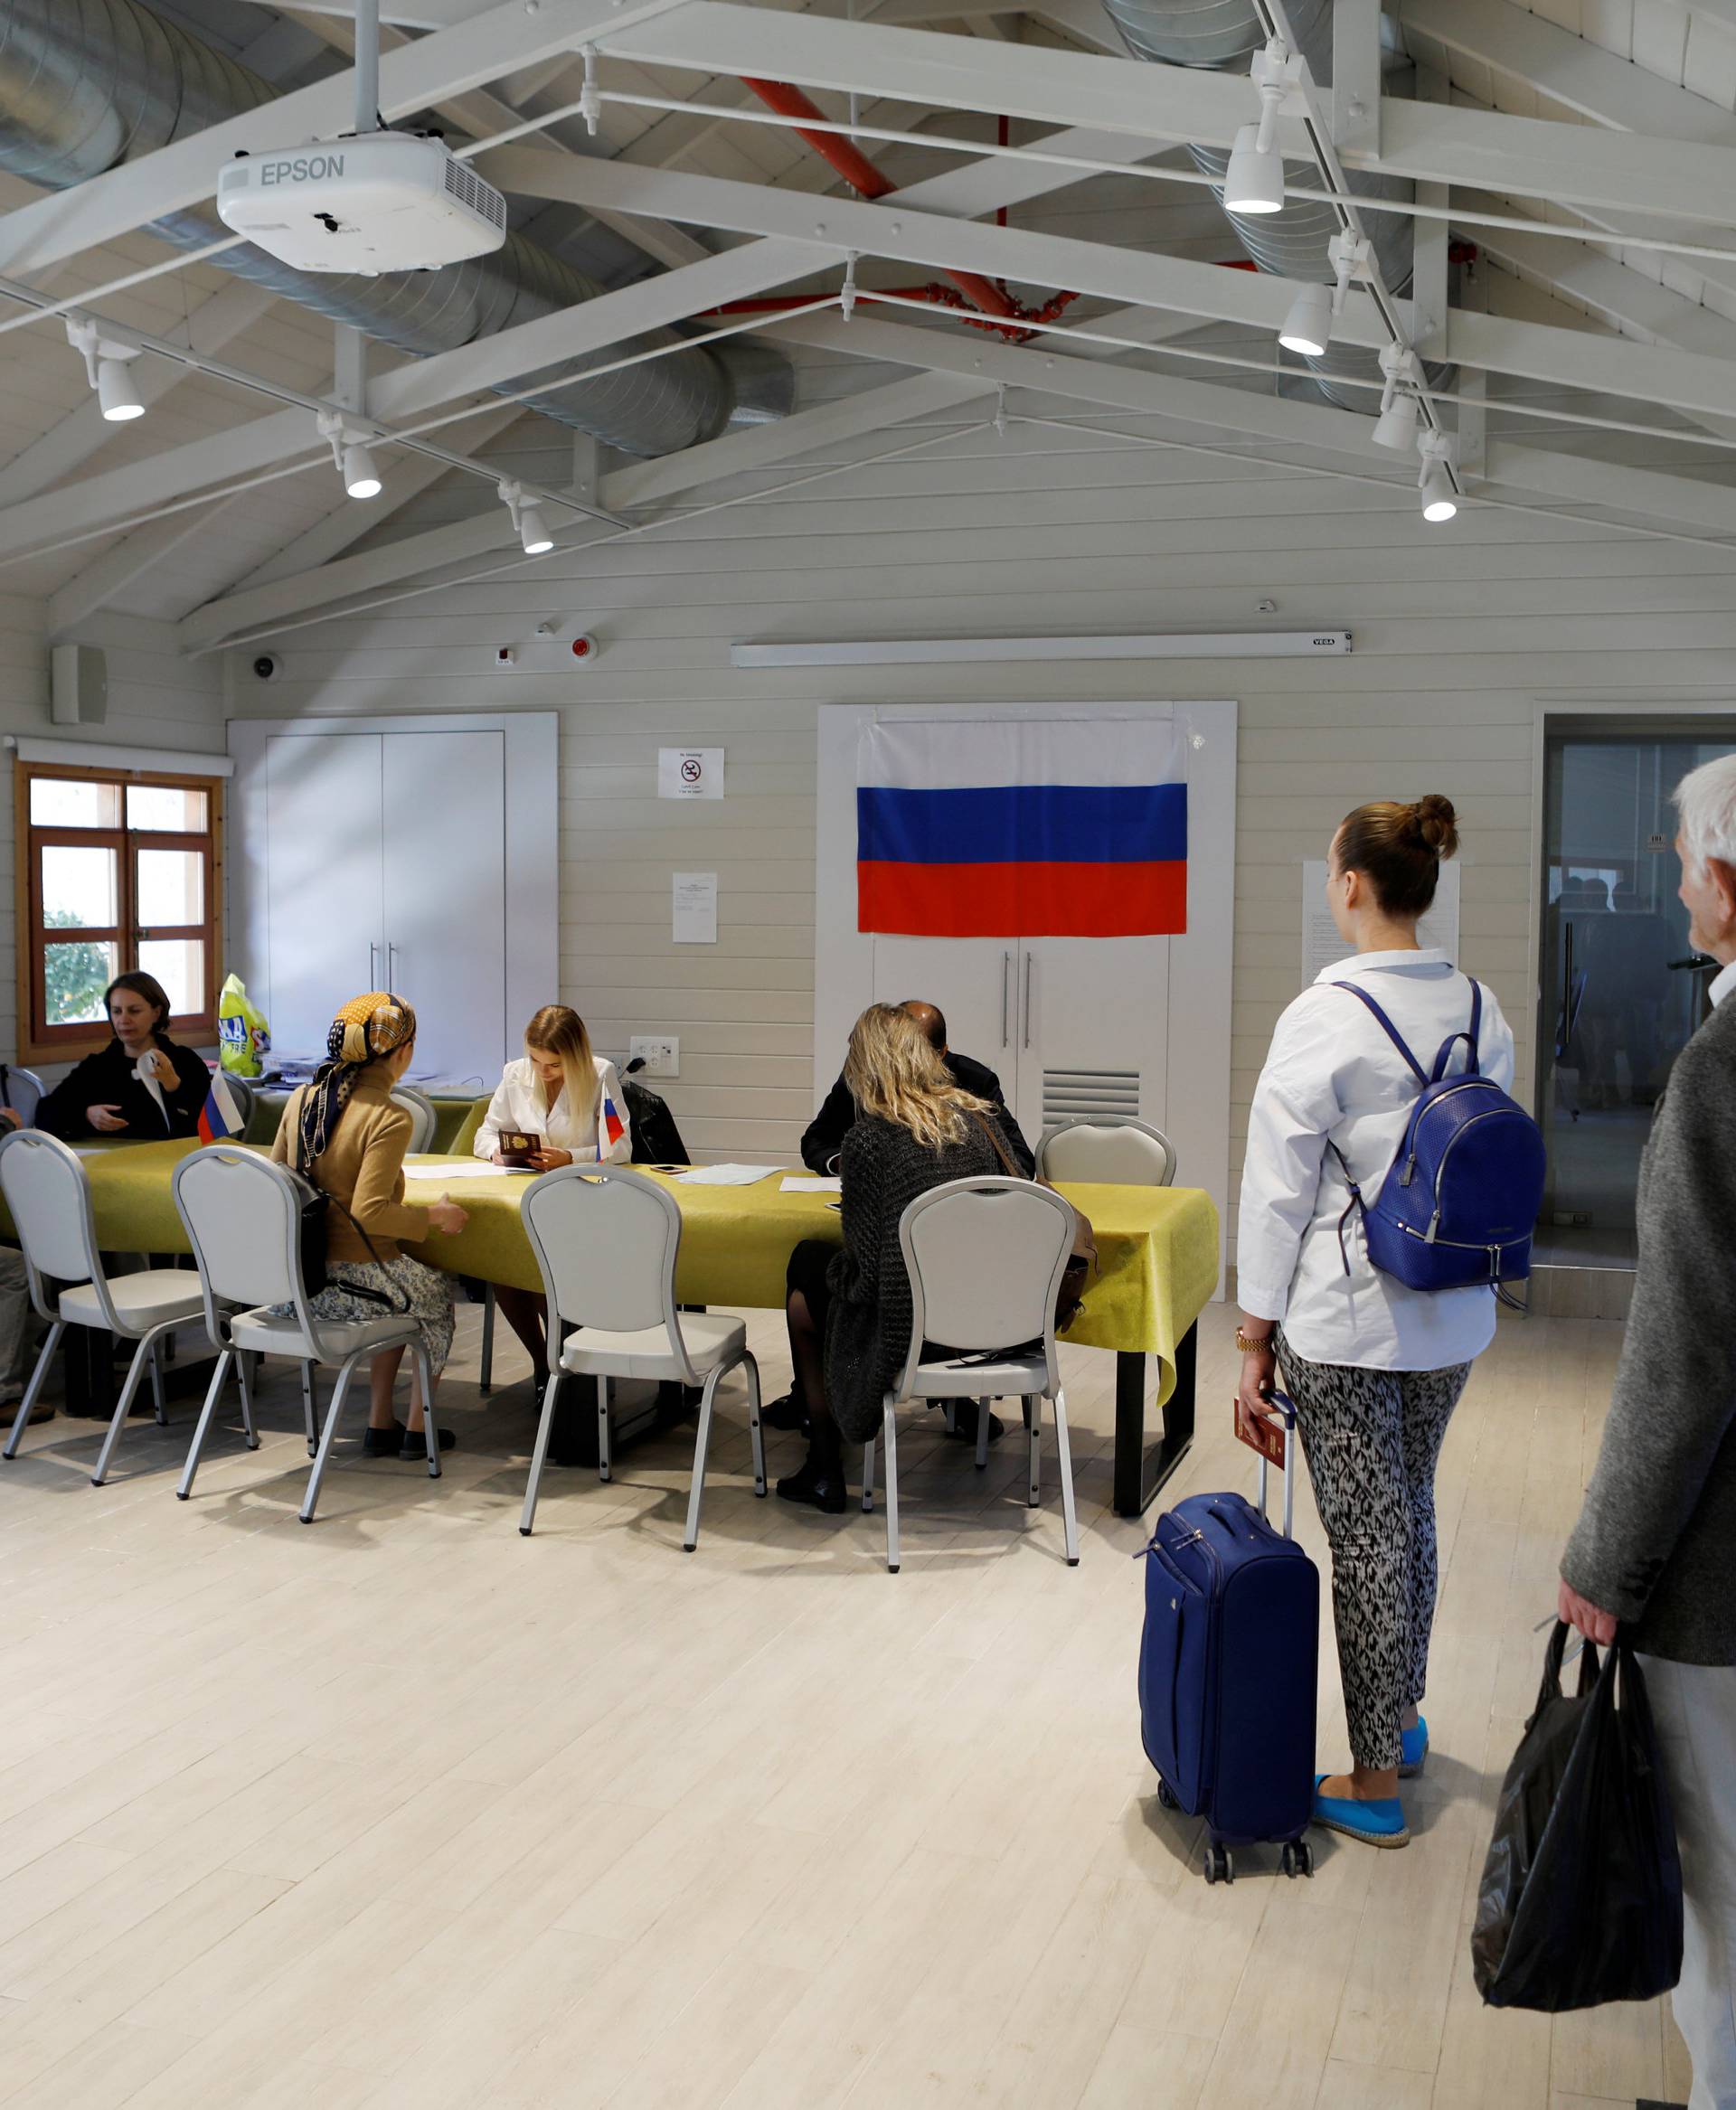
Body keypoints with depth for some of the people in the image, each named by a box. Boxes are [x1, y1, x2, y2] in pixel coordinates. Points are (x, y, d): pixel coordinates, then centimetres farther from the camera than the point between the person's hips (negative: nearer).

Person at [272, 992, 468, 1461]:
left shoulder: (302, 1098, 3)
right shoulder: (389, 1119, -18)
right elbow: (369, 1212, -24)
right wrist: (433, 1215, -10)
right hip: (348, 1283, -7)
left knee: (404, 1289, 32)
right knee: (438, 1291, 24)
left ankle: (380, 1423, 33)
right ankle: (418, 1428, 30)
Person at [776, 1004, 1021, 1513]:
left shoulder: (867, 1138, -14)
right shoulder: (980, 1119, 3)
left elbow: (866, 1257, -13)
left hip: (908, 1334, -6)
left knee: (806, 1281, 26)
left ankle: (824, 1466, 32)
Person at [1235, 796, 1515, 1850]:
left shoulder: (1324, 1017, -17)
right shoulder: (1482, 1011, 2)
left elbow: (1279, 1191, -14)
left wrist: (1255, 1338, -7)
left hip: (1346, 1323, -6)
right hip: (1454, 1321, 7)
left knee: (1367, 1536, 3)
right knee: (1411, 1511, 23)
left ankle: (1376, 1783, 16)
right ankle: (1403, 1715, 40)